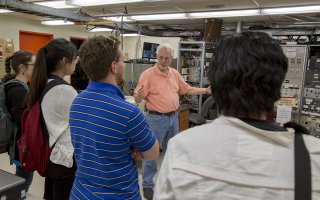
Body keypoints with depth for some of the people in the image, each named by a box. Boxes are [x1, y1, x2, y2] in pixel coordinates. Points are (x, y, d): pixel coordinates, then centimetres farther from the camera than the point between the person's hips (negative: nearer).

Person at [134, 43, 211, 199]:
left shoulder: (175, 74, 7)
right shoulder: (148, 74, -12)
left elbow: (187, 90, 17)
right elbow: (137, 99, -15)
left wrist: (206, 91, 14)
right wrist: (138, 96, -38)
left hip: (173, 117, 6)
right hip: (156, 119, -6)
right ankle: (147, 185, 19)